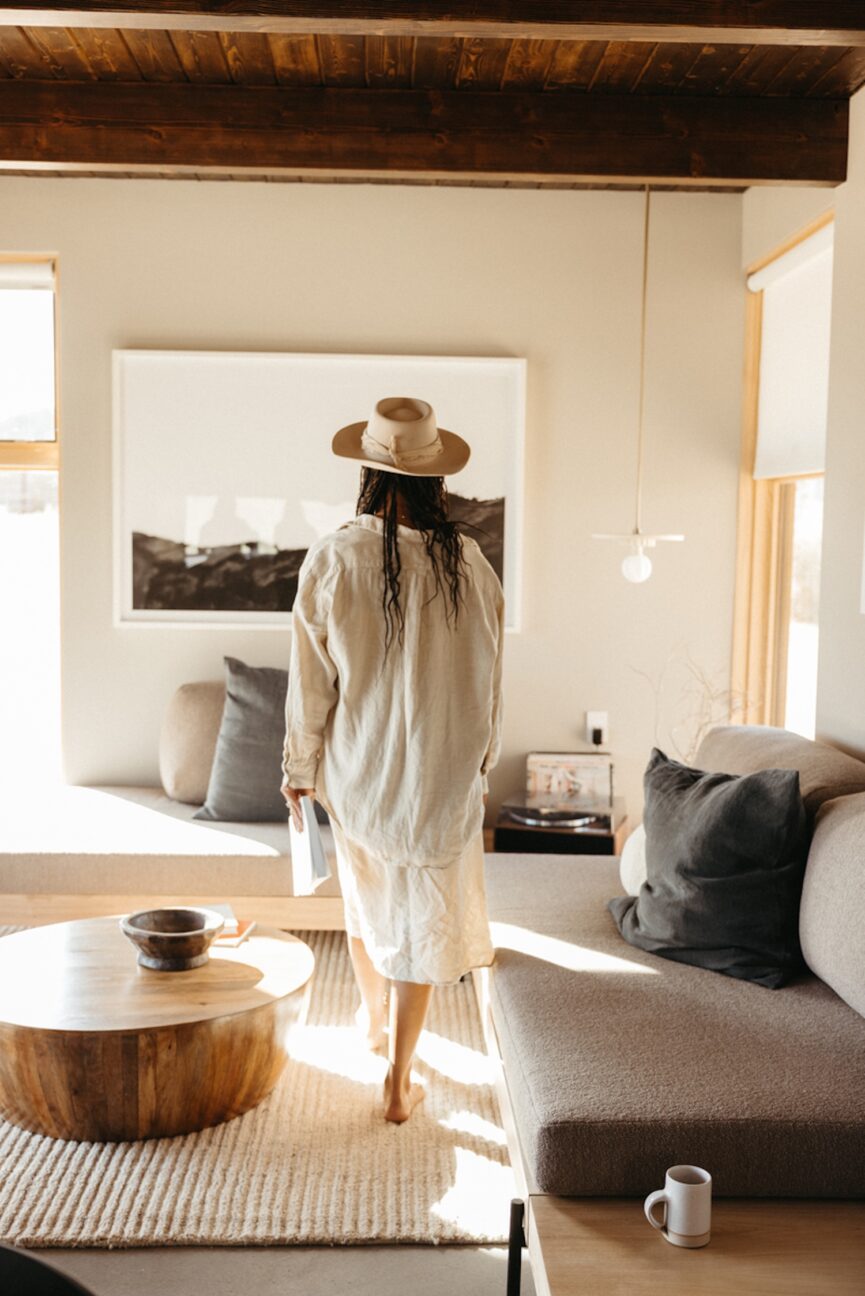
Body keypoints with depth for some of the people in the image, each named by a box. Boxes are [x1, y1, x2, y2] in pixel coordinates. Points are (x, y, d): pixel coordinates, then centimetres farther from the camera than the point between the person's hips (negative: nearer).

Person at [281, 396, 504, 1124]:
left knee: (367, 895, 25)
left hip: (357, 770, 1)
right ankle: (400, 1082, 17)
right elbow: (488, 683, -2)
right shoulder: (468, 562, -11)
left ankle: (374, 1018, 48)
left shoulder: (333, 559, -14)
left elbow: (311, 682, -9)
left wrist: (298, 769, 5)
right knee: (424, 918, 10)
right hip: (442, 774, -1)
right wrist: (481, 763, 13)